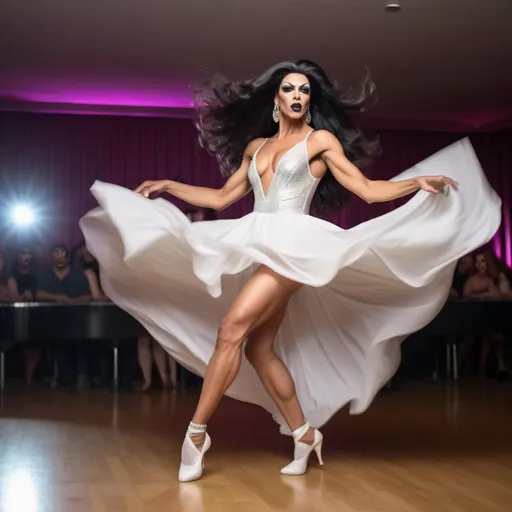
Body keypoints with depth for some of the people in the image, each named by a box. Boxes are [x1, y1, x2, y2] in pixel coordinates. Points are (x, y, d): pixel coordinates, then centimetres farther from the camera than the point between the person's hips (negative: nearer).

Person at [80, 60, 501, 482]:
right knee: (259, 348, 2)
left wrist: (418, 181, -12)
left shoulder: (321, 139, 6)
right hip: (259, 247, 6)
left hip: (292, 245, -6)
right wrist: (167, 186, 21)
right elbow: (222, 198, 22)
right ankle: (305, 434, 15)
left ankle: (197, 432, -12)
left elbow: (368, 189, 1)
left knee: (232, 327, -20)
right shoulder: (255, 146, 19)